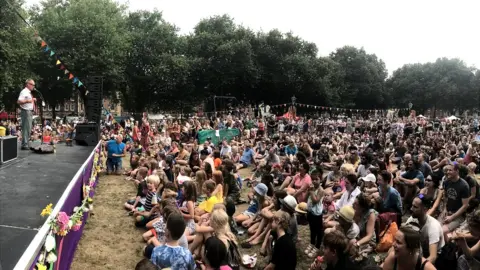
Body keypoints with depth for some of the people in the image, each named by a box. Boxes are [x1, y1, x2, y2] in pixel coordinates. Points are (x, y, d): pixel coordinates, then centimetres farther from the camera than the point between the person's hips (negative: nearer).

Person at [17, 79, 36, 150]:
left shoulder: (29, 92, 17)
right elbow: (19, 101, -22)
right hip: (26, 111, -11)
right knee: (26, 128, -10)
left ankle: (26, 144, 23)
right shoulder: (24, 92, -13)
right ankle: (24, 145, -7)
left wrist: (32, 100, 14)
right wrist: (27, 101, -32)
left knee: (29, 129, 15)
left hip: (29, 111, 11)